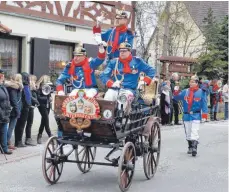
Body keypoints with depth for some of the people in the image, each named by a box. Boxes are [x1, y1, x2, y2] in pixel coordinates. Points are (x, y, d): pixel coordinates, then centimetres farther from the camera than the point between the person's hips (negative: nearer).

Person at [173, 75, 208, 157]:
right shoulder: (185, 92, 6)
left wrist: (204, 113, -14)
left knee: (194, 132, -15)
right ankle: (190, 147, 27)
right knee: (188, 133, 13)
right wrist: (176, 94, -16)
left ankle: (194, 148, -18)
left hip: (196, 115, -4)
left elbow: (204, 103, -5)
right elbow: (177, 98, 6)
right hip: (186, 115, 5)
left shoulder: (201, 92, -3)